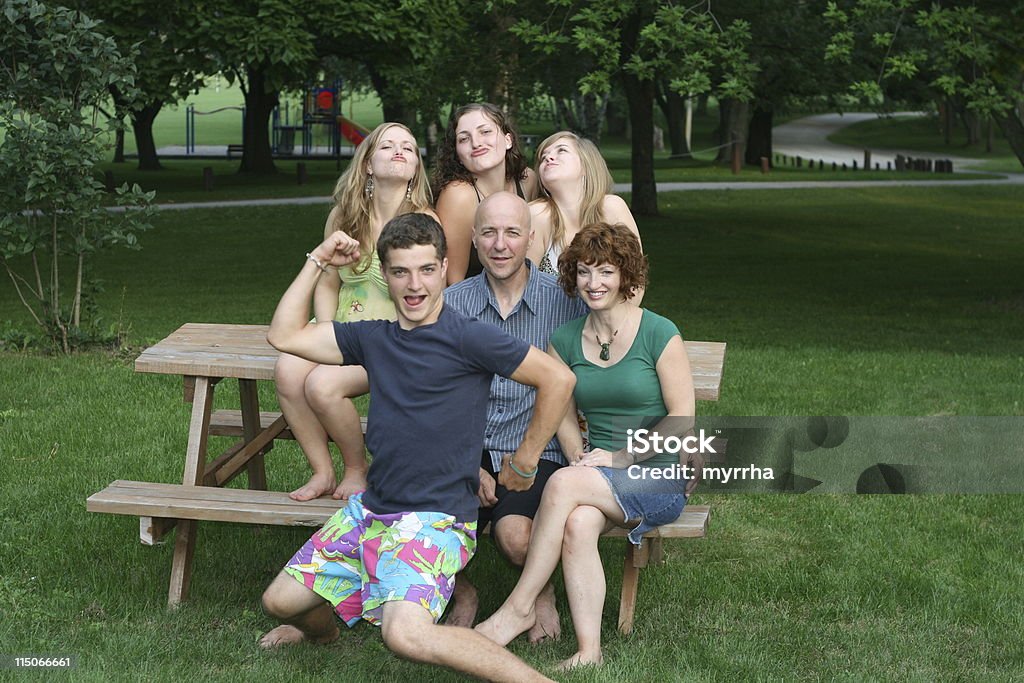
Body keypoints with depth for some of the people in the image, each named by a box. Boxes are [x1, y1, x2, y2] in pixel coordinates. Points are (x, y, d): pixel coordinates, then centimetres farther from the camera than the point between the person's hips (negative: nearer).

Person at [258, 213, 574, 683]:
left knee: (407, 636, -30)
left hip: (436, 519, -7)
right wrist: (318, 261, 12)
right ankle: (322, 629, 48)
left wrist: (525, 463, -3)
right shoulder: (374, 338, 10)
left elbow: (558, 379, -10)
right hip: (370, 508, 7)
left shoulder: (464, 337, -11)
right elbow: (284, 336, 15)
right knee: (280, 601, 13)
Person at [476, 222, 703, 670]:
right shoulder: (565, 340, 9)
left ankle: (519, 608, -21)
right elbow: (563, 414, 14)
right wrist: (580, 458, -6)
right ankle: (588, 652, -30)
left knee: (563, 484, -30)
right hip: (600, 471, 4)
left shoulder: (659, 334, -6)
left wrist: (620, 457, -13)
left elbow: (682, 419, -7)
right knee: (578, 523, -32)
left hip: (662, 473, -4)